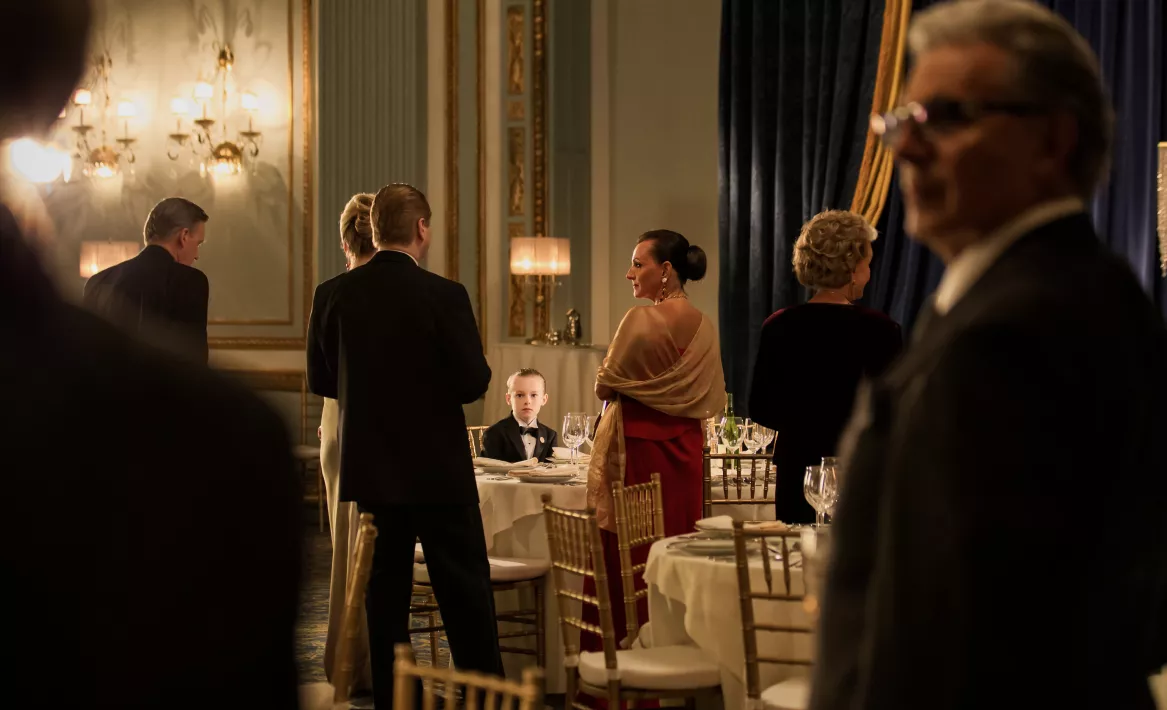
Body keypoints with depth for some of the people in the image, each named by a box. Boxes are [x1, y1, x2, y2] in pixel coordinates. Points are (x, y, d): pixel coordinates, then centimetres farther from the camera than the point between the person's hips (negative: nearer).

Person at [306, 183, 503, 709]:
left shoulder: (341, 294, -2)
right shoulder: (443, 295, -15)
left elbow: (320, 379, 4)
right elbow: (472, 383, -15)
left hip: (371, 467, 4)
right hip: (437, 468, -4)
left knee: (386, 588, 12)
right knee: (465, 592, 5)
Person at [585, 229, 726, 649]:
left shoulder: (640, 320, -15)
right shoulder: (704, 326, 5)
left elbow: (605, 385, -7)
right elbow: (714, 400, 11)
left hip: (637, 448, -6)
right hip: (685, 452, 7)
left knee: (625, 556, -1)